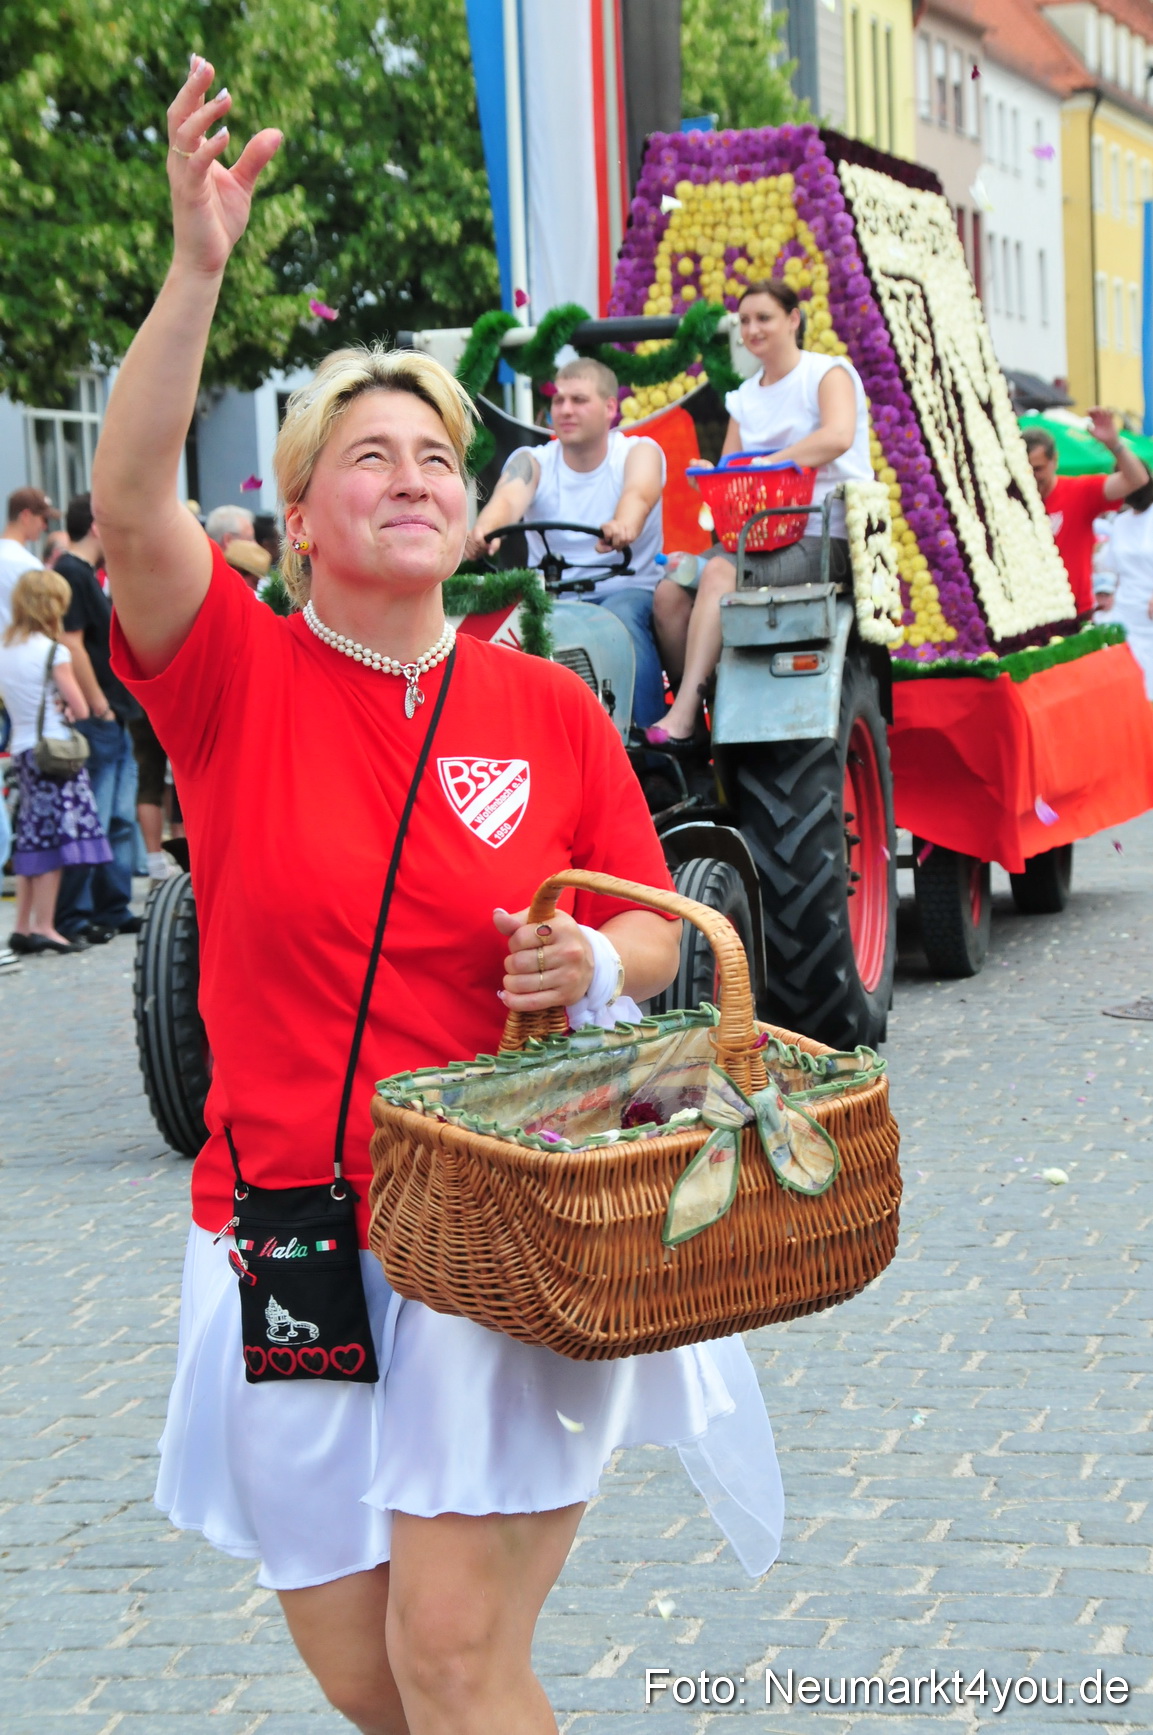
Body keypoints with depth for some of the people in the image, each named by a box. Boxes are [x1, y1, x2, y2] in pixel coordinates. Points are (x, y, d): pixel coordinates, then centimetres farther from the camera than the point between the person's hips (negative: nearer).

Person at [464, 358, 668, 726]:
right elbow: (508, 498, -19)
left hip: (628, 590, -2)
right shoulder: (533, 461, 5)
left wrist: (623, 526, -50)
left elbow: (639, 493, -25)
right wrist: (484, 530, -44)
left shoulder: (639, 451, 0)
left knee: (620, 617, -35)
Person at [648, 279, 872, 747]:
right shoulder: (745, 398, 20)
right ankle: (691, 707, -16)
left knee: (720, 574, -32)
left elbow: (838, 437, -21)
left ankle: (682, 719, -39)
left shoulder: (828, 373, 0)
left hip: (825, 537, -7)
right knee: (670, 591, -17)